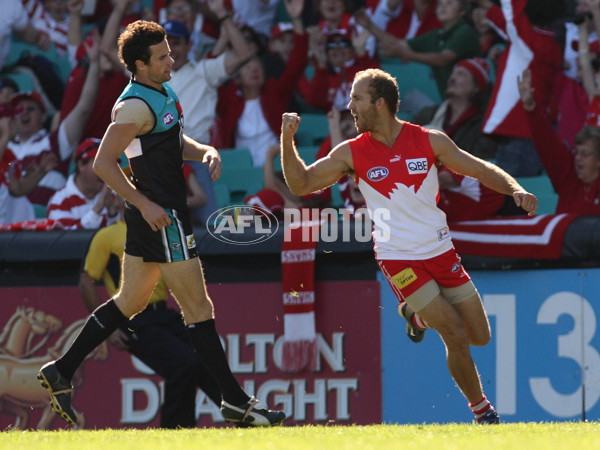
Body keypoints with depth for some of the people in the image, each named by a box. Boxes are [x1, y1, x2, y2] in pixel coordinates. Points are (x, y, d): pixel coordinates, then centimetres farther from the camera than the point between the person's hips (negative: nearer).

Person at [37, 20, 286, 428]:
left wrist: (205, 151, 5)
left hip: (155, 215, 10)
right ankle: (235, 402, -2)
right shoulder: (136, 105, -18)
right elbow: (103, 162, -21)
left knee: (130, 301, 17)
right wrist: (145, 204, -23)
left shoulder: (163, 91, 12)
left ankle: (61, 371, 22)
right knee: (198, 306, -6)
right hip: (160, 217, -10)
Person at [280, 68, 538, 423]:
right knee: (456, 337, -14)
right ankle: (481, 408, 5)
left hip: (441, 252, 3)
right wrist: (288, 140, -15)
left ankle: (419, 312, 32)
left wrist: (516, 190, -14)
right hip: (399, 259, -3)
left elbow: (481, 170, 4)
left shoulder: (430, 141, -3)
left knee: (479, 337, 6)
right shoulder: (352, 154, -4)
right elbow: (301, 183, 0)